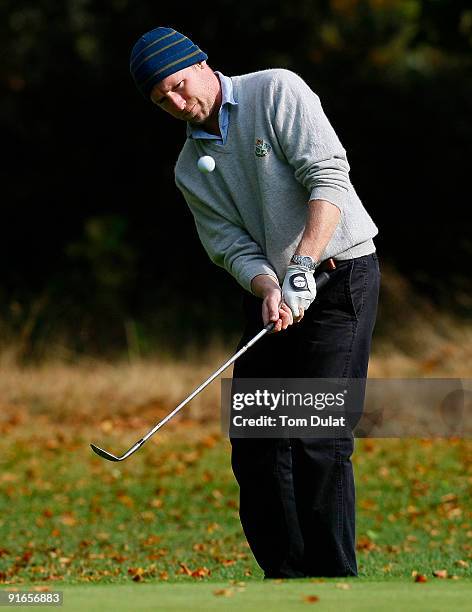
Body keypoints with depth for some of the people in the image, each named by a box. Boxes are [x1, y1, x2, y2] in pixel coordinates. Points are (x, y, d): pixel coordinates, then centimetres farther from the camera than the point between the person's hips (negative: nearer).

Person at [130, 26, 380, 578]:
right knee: (255, 444, 3)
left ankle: (334, 579, -10)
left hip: (340, 273, -6)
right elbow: (232, 246, 2)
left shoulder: (277, 91, -6)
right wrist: (268, 289, -20)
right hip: (270, 293, 6)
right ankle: (284, 577, 12)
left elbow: (328, 176, -15)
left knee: (319, 440, -13)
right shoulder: (190, 170, 10)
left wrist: (302, 265, -24)